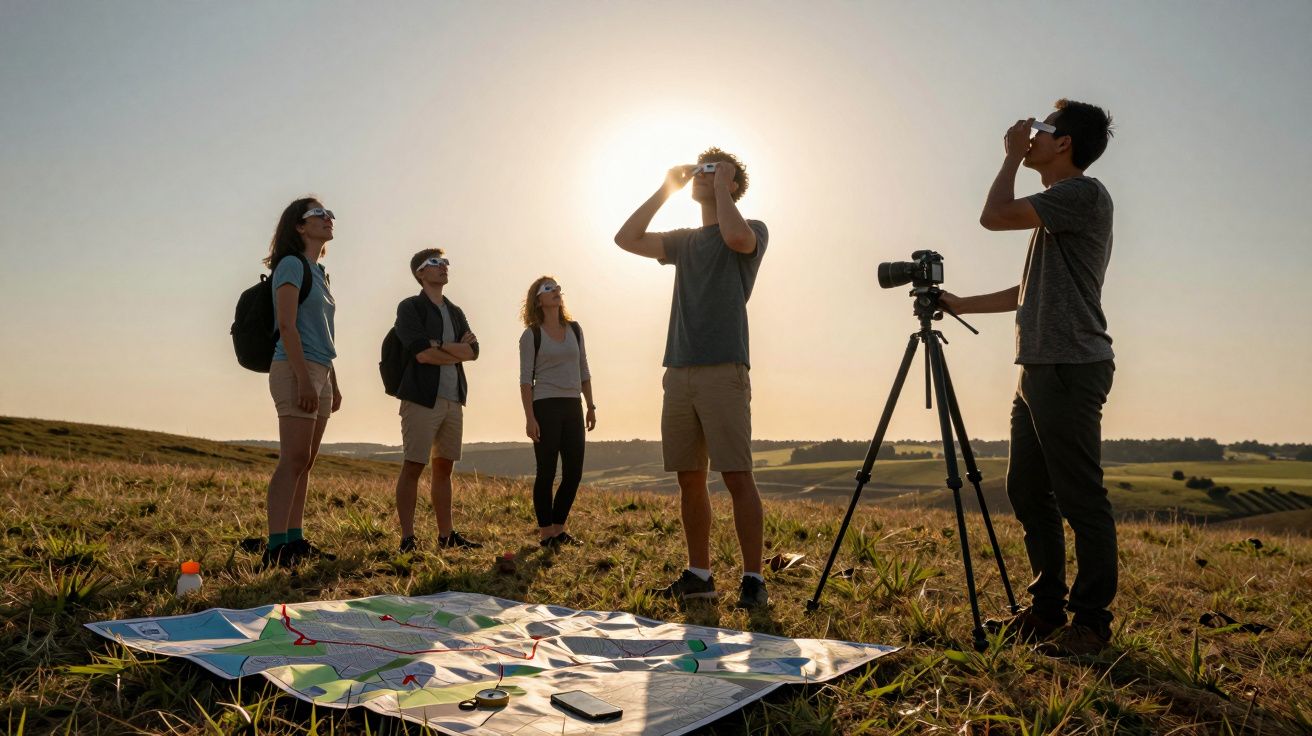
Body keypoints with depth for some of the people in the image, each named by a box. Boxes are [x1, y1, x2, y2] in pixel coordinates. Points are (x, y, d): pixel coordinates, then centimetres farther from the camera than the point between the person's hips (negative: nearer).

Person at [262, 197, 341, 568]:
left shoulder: (319, 272, 21)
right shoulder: (292, 265, -5)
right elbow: (287, 326, -15)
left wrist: (333, 384, 20)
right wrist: (304, 380, -21)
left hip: (319, 373, 9)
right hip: (295, 370, -9)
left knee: (304, 463, 8)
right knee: (294, 459, -13)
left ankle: (295, 540, 12)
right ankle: (276, 547, -13)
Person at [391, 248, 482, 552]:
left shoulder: (456, 312, 19)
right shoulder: (409, 307, -1)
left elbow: (473, 350, 3)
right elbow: (422, 353, -15)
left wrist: (439, 347, -11)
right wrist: (457, 351, -3)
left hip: (453, 399, 6)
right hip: (422, 398, -6)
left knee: (444, 468, 10)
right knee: (413, 466, -4)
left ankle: (446, 535, 16)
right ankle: (408, 538, 0)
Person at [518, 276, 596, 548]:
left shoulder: (574, 329, 11)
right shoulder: (531, 335, -3)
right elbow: (526, 379, -6)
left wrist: (591, 406, 11)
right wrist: (529, 417, -14)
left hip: (572, 407, 5)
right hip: (545, 406, -5)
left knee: (574, 472, 5)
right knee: (547, 472, -2)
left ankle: (558, 527, 19)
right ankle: (545, 532, 10)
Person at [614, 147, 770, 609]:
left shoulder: (753, 230, 5)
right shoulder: (685, 241, 23)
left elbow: (735, 236, -19)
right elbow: (626, 239, 13)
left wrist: (722, 186, -4)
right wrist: (665, 189, 14)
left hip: (723, 371, -6)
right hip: (678, 372, 6)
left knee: (737, 477, -7)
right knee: (690, 478, 7)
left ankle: (753, 579, -1)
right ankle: (699, 574, 15)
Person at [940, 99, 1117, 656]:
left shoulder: (1084, 193, -6)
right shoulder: (1057, 207, 23)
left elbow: (994, 215, -16)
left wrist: (1013, 157, 0)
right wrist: (961, 305, 27)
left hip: (1071, 368, -10)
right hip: (1040, 368, 10)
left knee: (1080, 497, -5)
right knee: (1027, 491, 11)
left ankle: (1092, 621, 4)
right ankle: (1046, 610, 21)